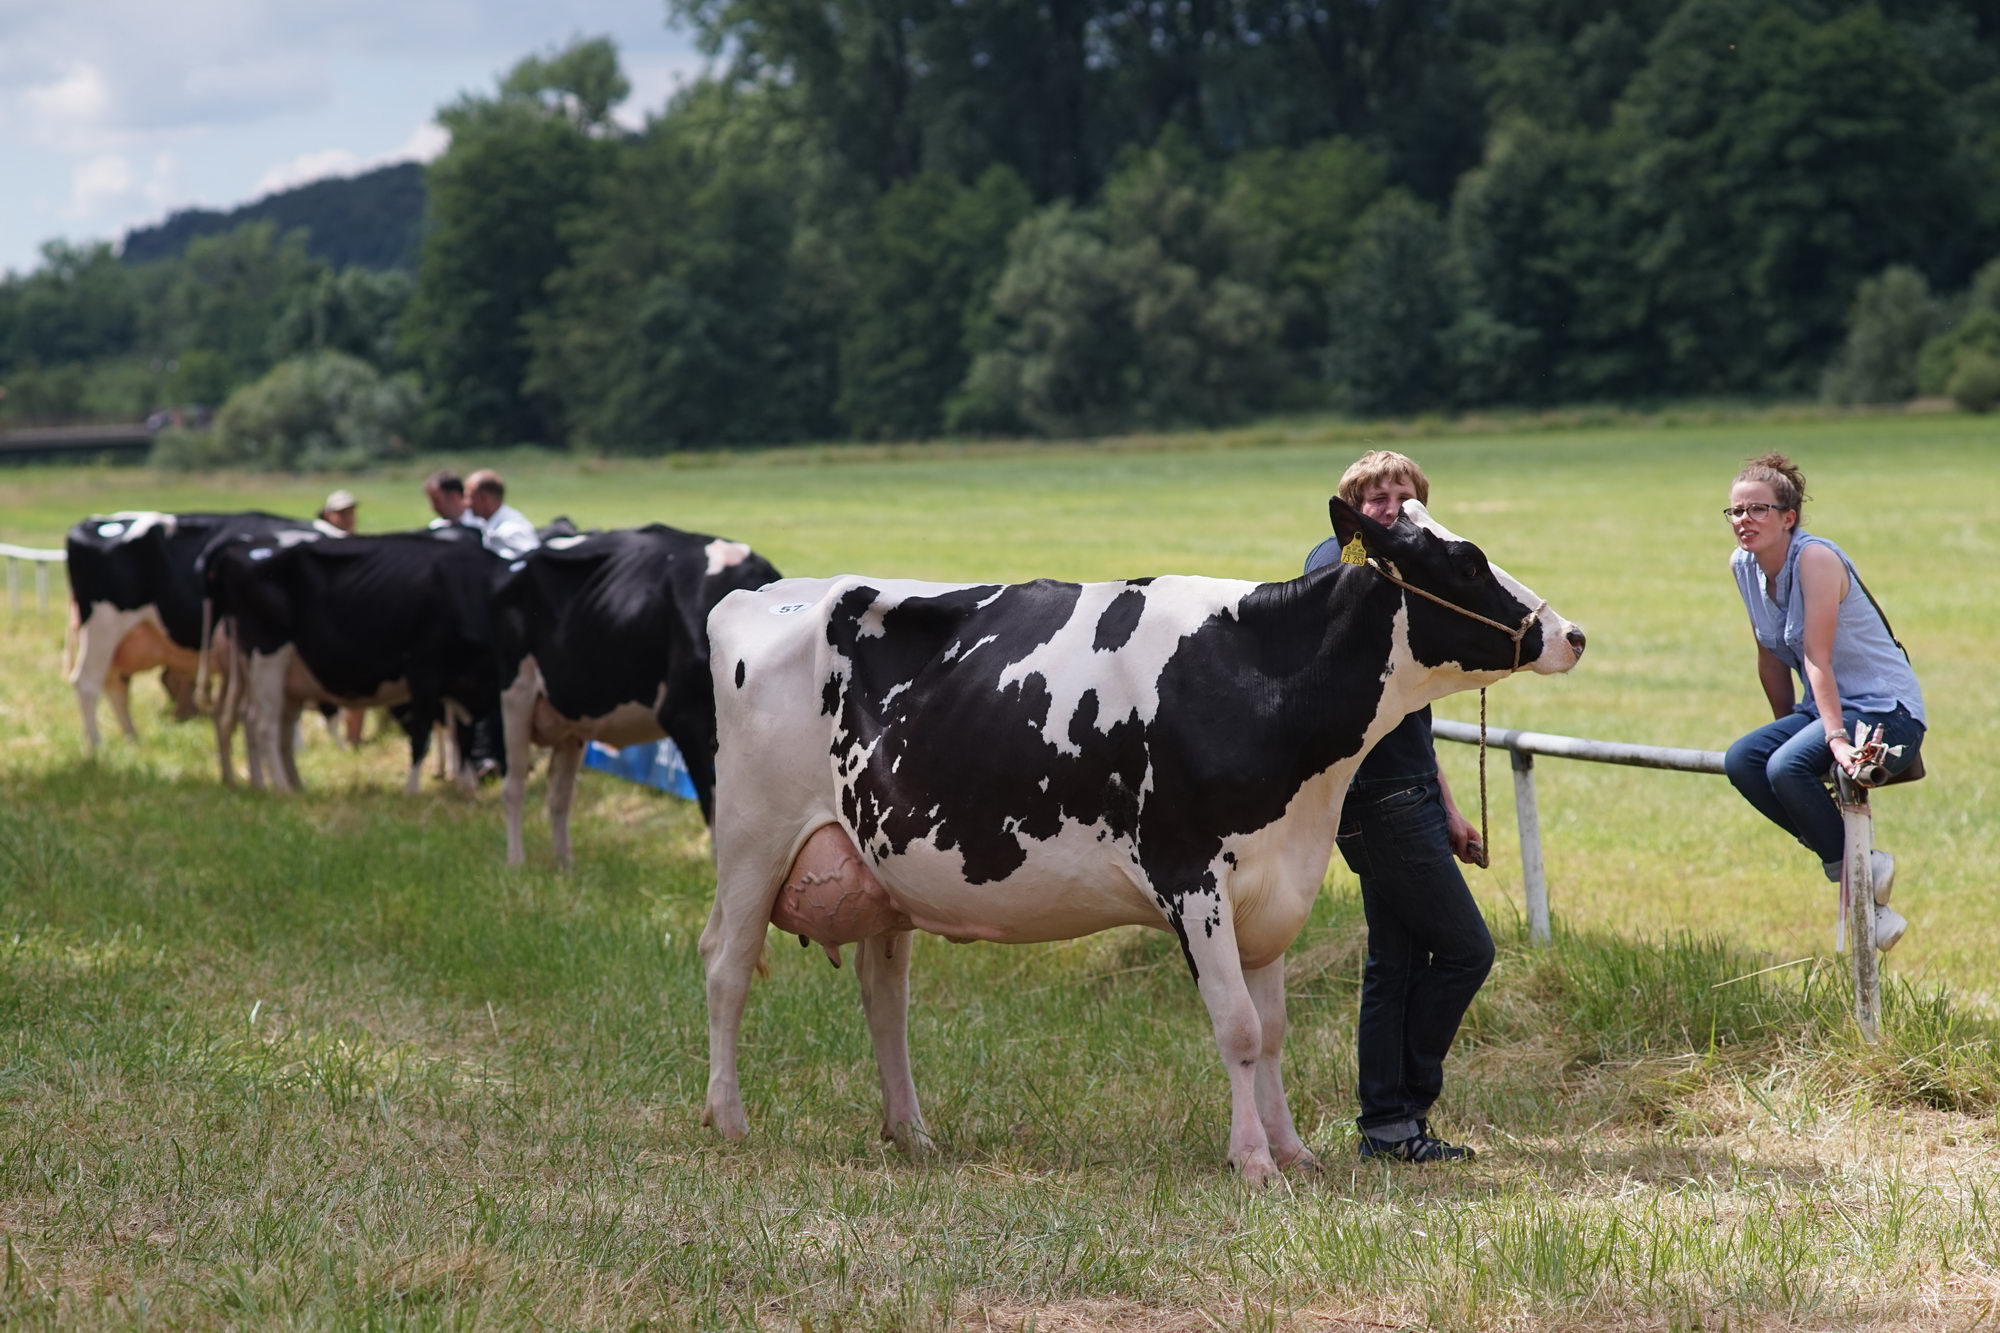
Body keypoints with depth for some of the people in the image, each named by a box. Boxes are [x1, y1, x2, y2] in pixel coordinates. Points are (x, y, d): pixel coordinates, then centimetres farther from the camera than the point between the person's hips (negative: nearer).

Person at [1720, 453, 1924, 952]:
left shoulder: (1815, 558, -19)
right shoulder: (1744, 567, 4)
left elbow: (1817, 658, -27)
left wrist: (1836, 737, -32)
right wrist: (1786, 729, 18)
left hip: (1888, 712, -8)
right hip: (1825, 708, 8)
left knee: (1788, 767, -32)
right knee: (1741, 762, -17)